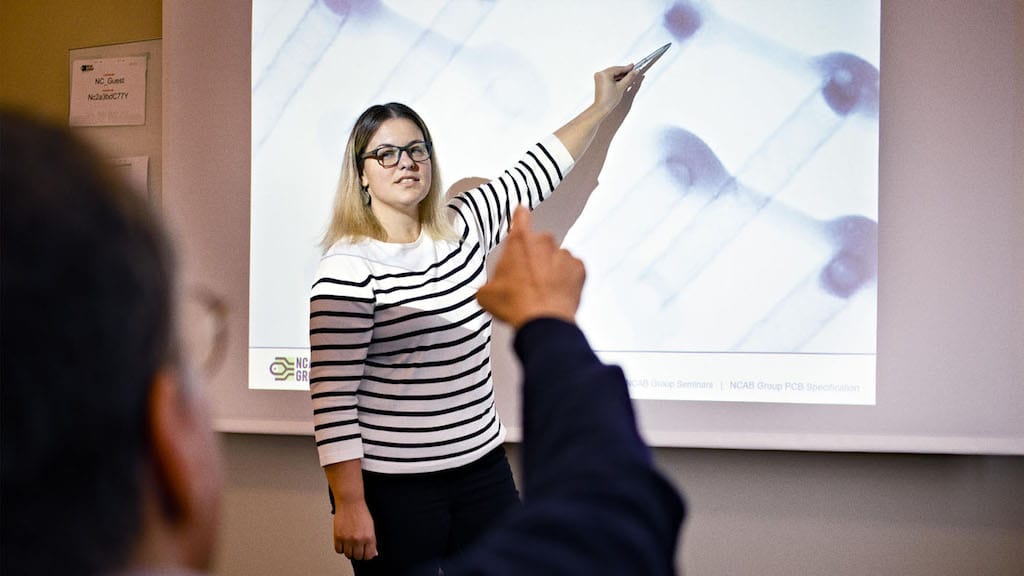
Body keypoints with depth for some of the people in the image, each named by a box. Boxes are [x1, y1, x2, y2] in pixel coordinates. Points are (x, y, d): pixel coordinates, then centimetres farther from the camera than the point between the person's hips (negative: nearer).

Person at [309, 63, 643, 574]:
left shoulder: (462, 227, 4)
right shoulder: (348, 267, -15)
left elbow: (535, 172, 19)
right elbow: (332, 396, -17)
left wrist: (602, 107, 24)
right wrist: (349, 506, -19)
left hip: (483, 468, 6)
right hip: (392, 487, -6)